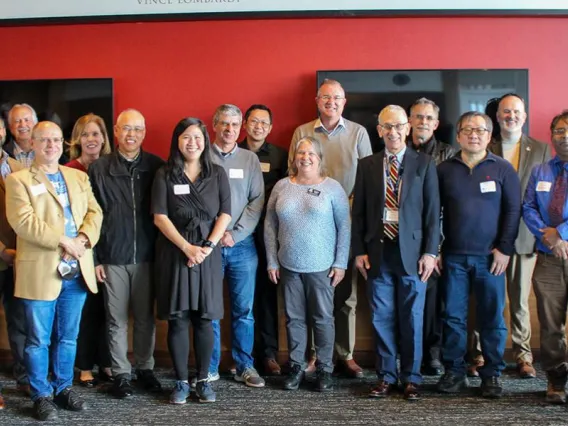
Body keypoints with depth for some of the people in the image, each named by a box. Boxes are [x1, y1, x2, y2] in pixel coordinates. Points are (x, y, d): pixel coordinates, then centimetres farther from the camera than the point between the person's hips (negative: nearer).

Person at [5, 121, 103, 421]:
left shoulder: (79, 177, 15)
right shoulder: (18, 180, -2)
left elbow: (94, 212, 7)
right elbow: (23, 221, -14)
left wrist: (83, 238, -12)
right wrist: (62, 241, -20)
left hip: (77, 270, 5)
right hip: (40, 272, -4)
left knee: (68, 337, 14)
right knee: (38, 339, 4)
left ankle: (63, 388, 27)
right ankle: (41, 395, 17)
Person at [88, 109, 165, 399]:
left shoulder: (157, 167, 1)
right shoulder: (99, 169, 0)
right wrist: (94, 258, -2)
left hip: (146, 256, 1)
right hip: (112, 258, 0)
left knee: (145, 317, 10)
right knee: (116, 319, 8)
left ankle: (145, 368, 25)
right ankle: (121, 374, 20)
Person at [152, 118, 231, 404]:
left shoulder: (217, 174, 7)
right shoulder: (164, 175, 2)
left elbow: (225, 214, 3)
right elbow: (159, 217, -5)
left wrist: (208, 246, -11)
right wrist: (187, 247, -13)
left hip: (208, 253, 1)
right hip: (175, 253, -1)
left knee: (204, 320, 4)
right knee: (177, 320, 1)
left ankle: (203, 380, 14)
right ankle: (181, 382, 10)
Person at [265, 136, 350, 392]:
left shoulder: (332, 187, -3)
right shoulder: (282, 187, 4)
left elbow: (344, 226, -3)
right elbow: (270, 226, 6)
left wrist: (340, 264, -7)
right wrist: (272, 262, 2)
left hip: (322, 266, -2)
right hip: (288, 266, 2)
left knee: (323, 318, 5)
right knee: (294, 318, 10)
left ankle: (325, 369, 18)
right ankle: (296, 367, 21)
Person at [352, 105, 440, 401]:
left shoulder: (424, 164, 3)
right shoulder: (367, 165, 8)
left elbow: (433, 211, 1)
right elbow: (358, 212, 7)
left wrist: (430, 252, -6)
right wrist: (359, 251, 0)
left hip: (411, 252, -1)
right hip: (377, 252, 2)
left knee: (412, 319, 5)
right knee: (382, 318, 6)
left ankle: (411, 378, 18)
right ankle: (386, 377, 19)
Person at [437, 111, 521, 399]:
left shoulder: (502, 168, 3)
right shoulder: (444, 169, 7)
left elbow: (513, 210, 1)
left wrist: (505, 248, -6)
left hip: (490, 257, -1)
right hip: (454, 257, 1)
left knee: (492, 318, 4)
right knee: (453, 317, 5)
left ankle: (492, 375, 15)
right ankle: (454, 372, 16)